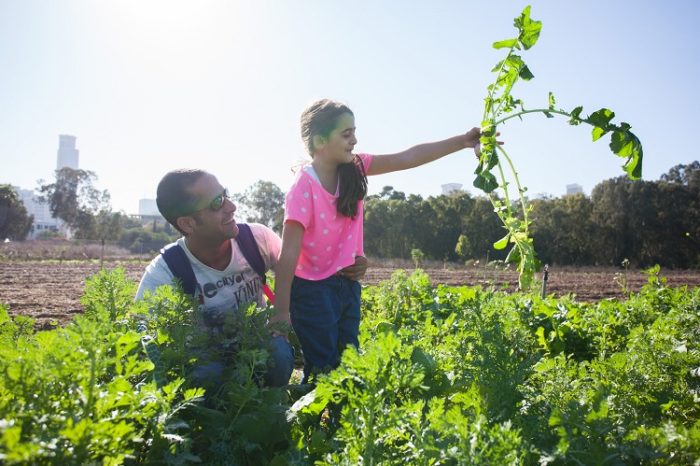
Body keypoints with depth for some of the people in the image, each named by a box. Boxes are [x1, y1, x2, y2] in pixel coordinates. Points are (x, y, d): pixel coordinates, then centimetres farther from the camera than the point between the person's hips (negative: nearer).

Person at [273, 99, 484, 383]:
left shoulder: (354, 168, -4)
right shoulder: (304, 187, -21)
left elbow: (408, 158, -8)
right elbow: (289, 254, -23)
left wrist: (463, 141, -16)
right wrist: (281, 313, -22)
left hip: (347, 284, 6)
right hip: (312, 289, -6)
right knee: (323, 368, 1)